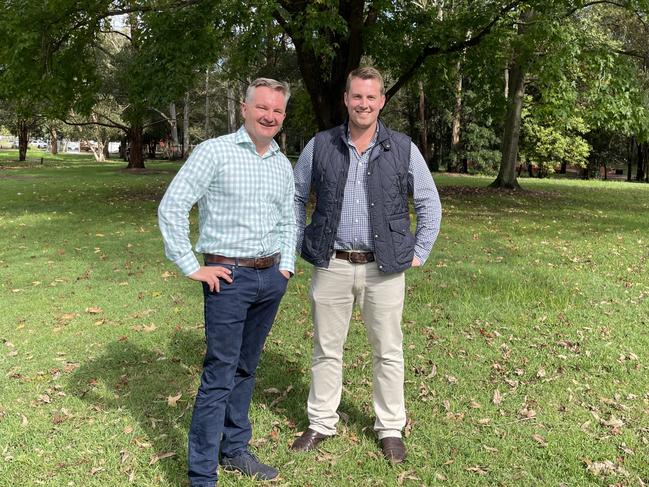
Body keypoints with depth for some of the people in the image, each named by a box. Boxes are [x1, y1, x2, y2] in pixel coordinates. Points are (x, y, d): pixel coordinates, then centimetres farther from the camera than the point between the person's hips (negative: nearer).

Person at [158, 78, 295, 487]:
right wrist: (191, 267, -12)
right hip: (229, 277, -6)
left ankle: (235, 449, 31)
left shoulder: (283, 165, 11)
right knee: (220, 374, -3)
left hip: (271, 278, 6)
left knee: (246, 368, 15)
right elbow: (171, 208, -12)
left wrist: (286, 266, 12)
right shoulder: (214, 152, -8)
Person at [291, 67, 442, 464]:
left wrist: (420, 252, 1)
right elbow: (295, 197, 13)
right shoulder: (320, 146, 1)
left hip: (383, 267, -1)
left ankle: (391, 428, 26)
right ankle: (321, 423, 28)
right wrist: (298, 245, 7)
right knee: (326, 349, 12)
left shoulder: (403, 149, -1)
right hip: (331, 266, 1)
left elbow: (430, 204, 7)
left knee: (388, 352, 9)